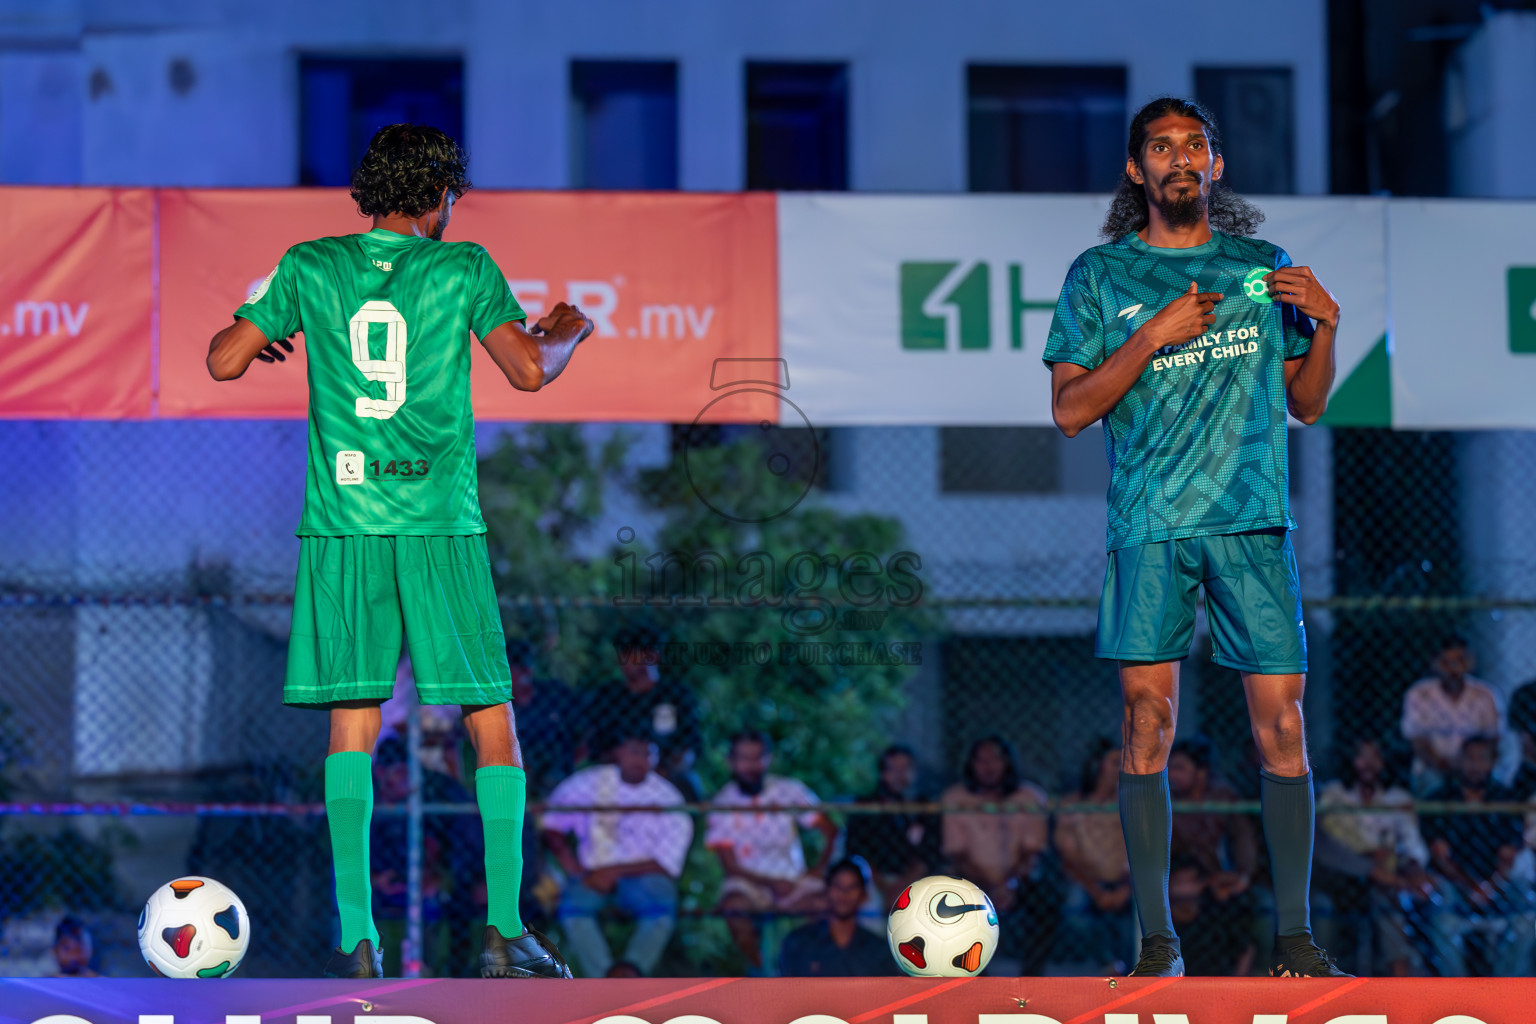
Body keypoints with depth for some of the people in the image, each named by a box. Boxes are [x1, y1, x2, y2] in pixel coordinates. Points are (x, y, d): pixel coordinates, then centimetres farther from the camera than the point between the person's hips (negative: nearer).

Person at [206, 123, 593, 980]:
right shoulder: (462, 267, 2)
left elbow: (224, 361, 7)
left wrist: (256, 333, 29)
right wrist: (571, 332, 15)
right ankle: (505, 930, -1)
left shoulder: (311, 267, 7)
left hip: (341, 524, 2)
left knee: (352, 727, 3)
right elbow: (530, 370, -6)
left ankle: (357, 938, -5)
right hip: (443, 524, -2)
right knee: (493, 723, 5)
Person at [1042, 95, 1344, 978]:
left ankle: (1296, 934, 2)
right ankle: (1157, 939, 2)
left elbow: (1306, 404, 17)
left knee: (1282, 725, -5)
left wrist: (1325, 324, 0)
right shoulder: (1100, 276, 9)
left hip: (1255, 519, 1)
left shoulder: (1262, 267, 14)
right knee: (1149, 726, -4)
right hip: (1148, 527, -1)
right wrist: (1154, 336, -9)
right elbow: (1070, 409, 1)